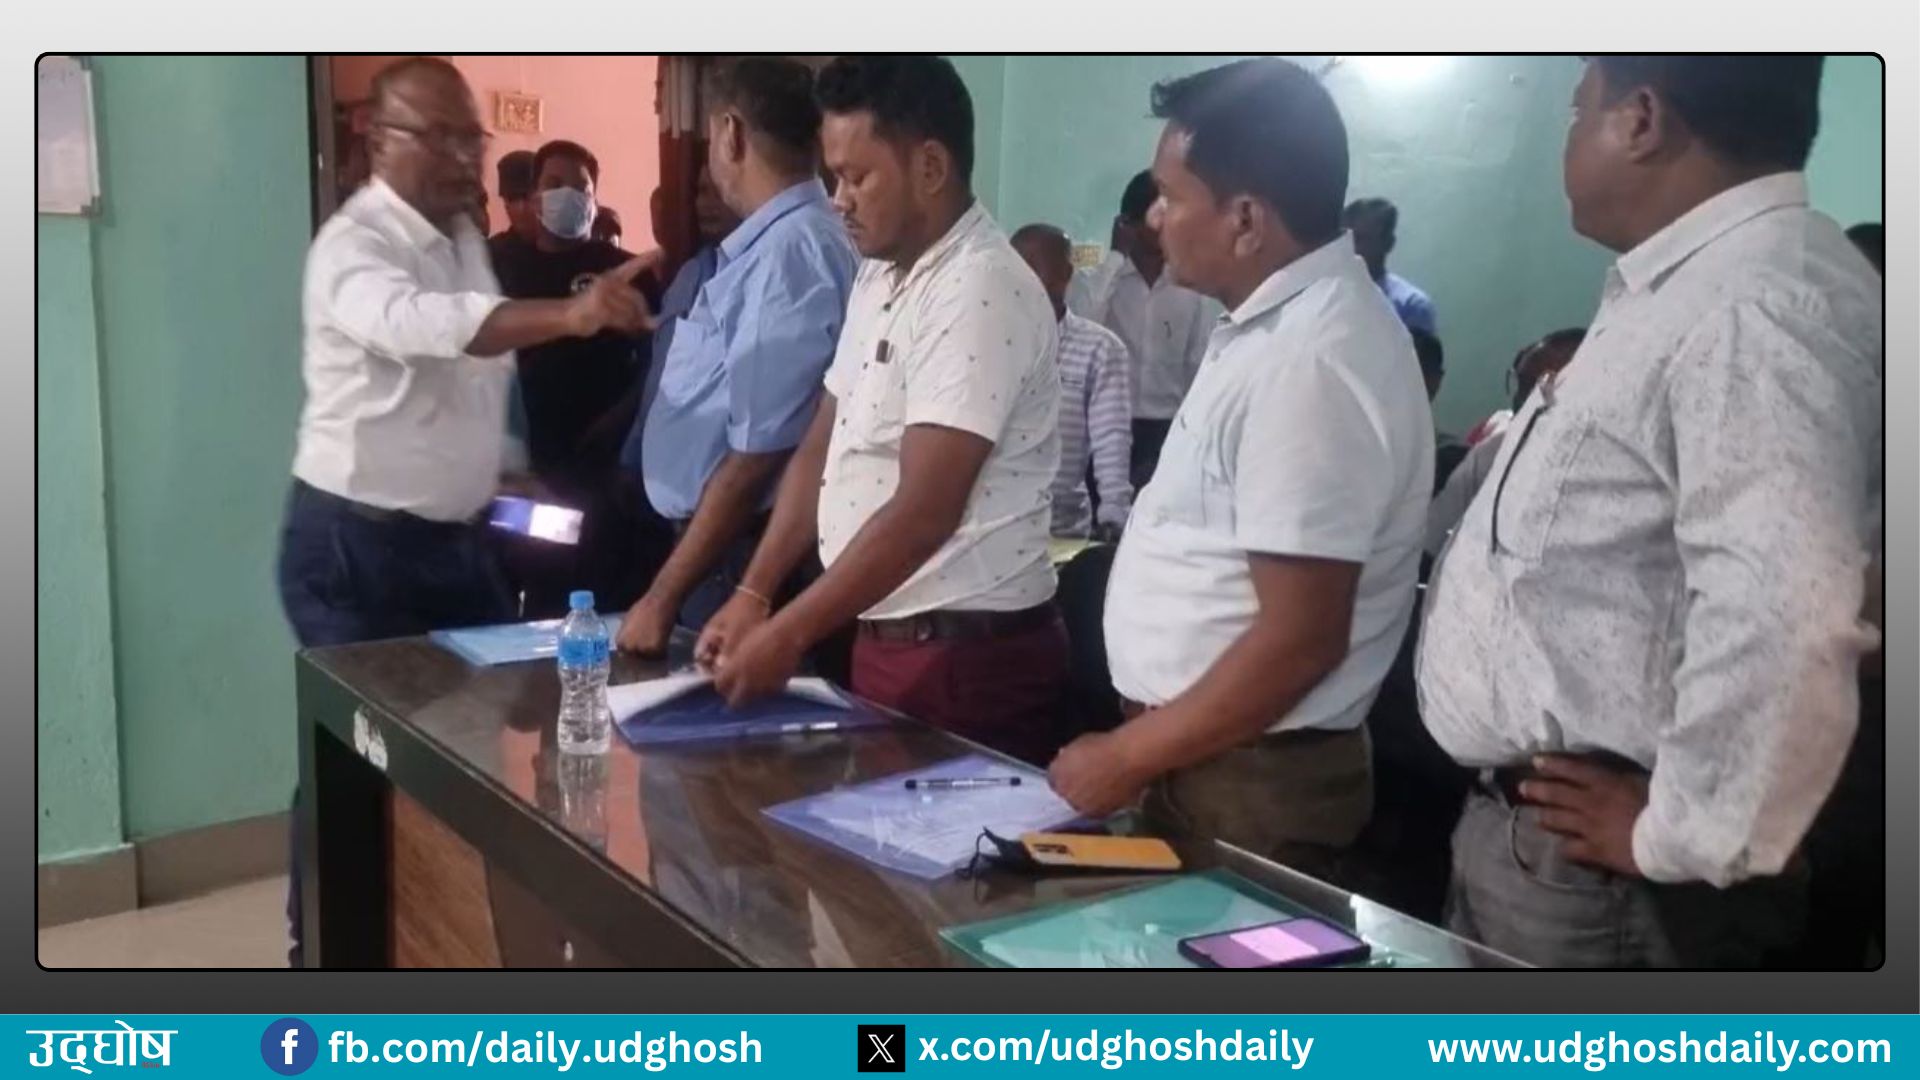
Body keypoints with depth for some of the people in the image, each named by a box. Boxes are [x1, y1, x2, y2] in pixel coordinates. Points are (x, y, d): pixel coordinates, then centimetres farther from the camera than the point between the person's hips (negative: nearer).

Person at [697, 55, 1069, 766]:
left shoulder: (978, 293, -18)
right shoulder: (879, 279, 10)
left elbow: (924, 512, -23)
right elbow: (821, 451, 14)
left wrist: (788, 634, -18)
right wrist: (752, 594, 5)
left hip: (966, 654, -8)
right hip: (888, 637, 8)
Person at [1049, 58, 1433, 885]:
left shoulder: (1310, 362, -23)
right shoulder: (1277, 327, 6)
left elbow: (1299, 640, -25)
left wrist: (1128, 756, -15)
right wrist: (1145, 744, 15)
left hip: (1247, 783, -9)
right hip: (1205, 756, 9)